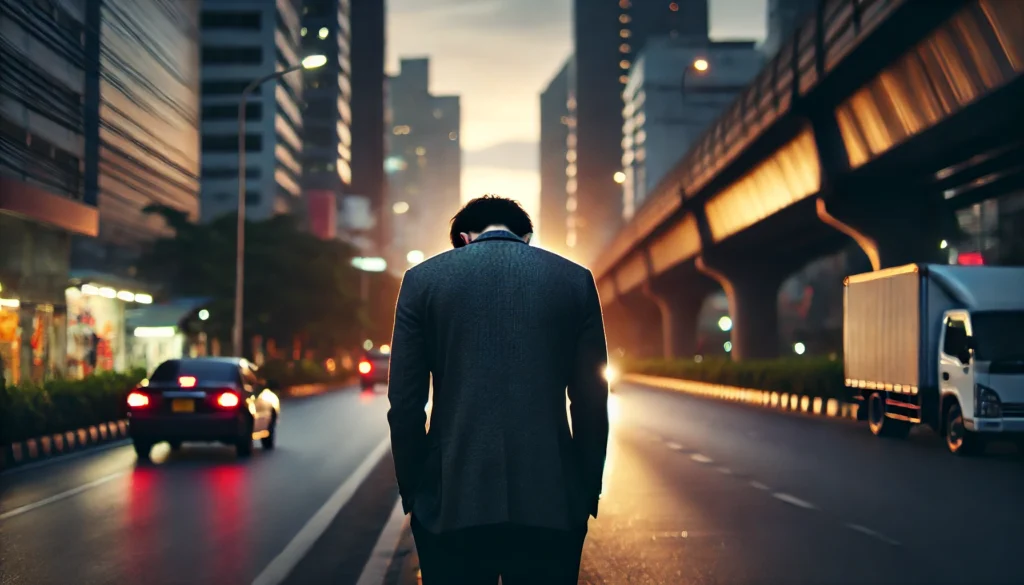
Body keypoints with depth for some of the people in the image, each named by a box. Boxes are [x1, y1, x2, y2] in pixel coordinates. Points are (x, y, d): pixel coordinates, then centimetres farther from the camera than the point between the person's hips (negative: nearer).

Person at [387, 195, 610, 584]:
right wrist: (588, 492, 12)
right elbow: (591, 402, 3)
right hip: (550, 501, 1)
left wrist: (412, 493, 10)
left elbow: (405, 404, 1)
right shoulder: (575, 280, 5)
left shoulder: (424, 278, 3)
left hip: (452, 502, 0)